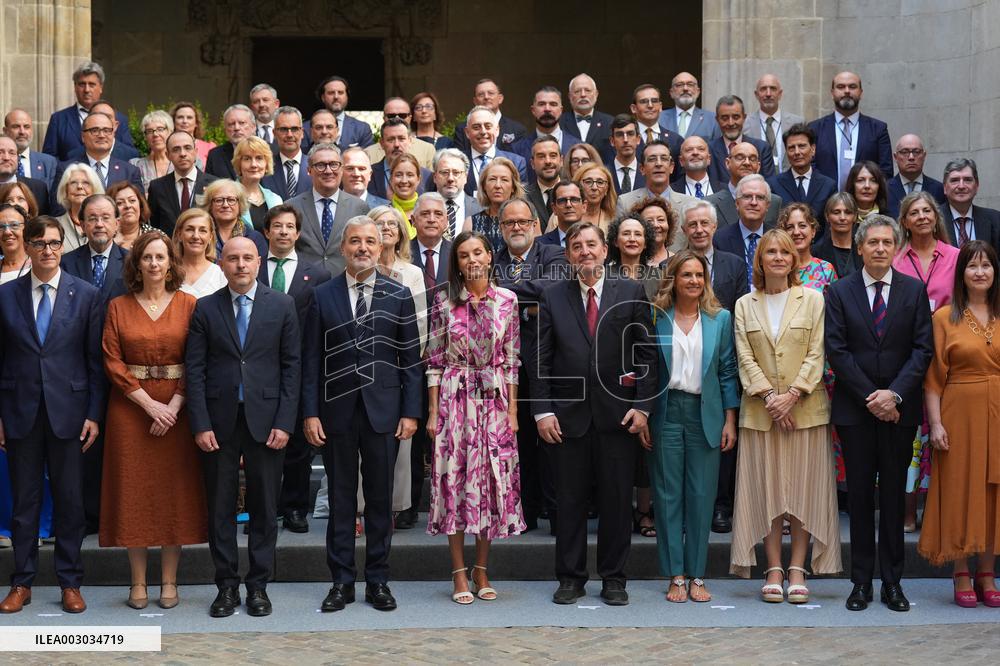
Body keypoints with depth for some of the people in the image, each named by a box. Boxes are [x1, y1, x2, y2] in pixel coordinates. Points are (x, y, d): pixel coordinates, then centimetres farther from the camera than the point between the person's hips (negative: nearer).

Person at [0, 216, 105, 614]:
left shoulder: (86, 296, 1)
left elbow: (95, 360, 1)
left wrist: (94, 414, -4)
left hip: (68, 411, -1)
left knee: (70, 501, 5)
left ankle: (70, 582, 15)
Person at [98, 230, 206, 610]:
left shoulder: (188, 305, 3)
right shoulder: (119, 307, 4)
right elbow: (112, 362, -2)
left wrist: (174, 405, -13)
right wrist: (150, 404, -11)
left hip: (176, 410, 0)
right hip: (130, 408, 0)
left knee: (175, 491, 2)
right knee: (134, 491, 2)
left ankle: (169, 581, 10)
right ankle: (138, 582, 10)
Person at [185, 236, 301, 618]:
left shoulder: (282, 306, 3)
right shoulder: (205, 309, 4)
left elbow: (291, 366, 1)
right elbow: (195, 370, 1)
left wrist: (284, 422, -6)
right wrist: (201, 425, -7)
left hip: (265, 420, 0)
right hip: (219, 421, 0)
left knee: (264, 507, 5)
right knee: (220, 507, 5)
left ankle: (258, 585, 15)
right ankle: (227, 586, 15)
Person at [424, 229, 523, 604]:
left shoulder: (507, 301, 3)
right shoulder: (444, 302, 1)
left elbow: (511, 359, 5)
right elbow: (434, 360, 1)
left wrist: (513, 409, 1)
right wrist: (433, 412, -3)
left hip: (494, 400, 1)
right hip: (454, 398, -1)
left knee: (493, 478, 3)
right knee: (455, 478, 0)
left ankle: (482, 572, 14)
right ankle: (459, 574, 8)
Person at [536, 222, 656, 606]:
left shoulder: (631, 293, 5)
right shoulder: (553, 298, 7)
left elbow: (646, 354, 3)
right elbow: (542, 359, 4)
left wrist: (642, 406, -5)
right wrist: (543, 410, -4)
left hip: (618, 415, 0)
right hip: (569, 416, 1)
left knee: (617, 500, 5)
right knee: (569, 500, 6)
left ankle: (614, 578, 15)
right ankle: (571, 578, 16)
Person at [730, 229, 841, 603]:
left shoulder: (813, 299, 5)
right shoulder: (745, 305, 9)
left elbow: (816, 354, -1)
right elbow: (745, 358, 2)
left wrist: (791, 395, -12)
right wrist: (769, 397, -11)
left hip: (805, 407, -1)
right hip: (760, 411, 1)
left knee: (803, 486, 0)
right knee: (766, 487, 1)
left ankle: (797, 569, 6)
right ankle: (773, 569, 6)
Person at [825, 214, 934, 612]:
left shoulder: (914, 291, 5)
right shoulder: (839, 292, 2)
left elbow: (923, 348, 0)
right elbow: (836, 351, -3)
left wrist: (895, 393, -12)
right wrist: (869, 397, -10)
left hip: (899, 408, 1)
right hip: (855, 408, 0)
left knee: (894, 495, 5)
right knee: (859, 494, 4)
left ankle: (892, 582, 12)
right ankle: (861, 582, 10)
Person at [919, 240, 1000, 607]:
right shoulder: (944, 318, 0)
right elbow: (934, 377, -3)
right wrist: (935, 423, -10)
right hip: (960, 412, -2)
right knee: (959, 491, 2)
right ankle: (962, 577, 12)